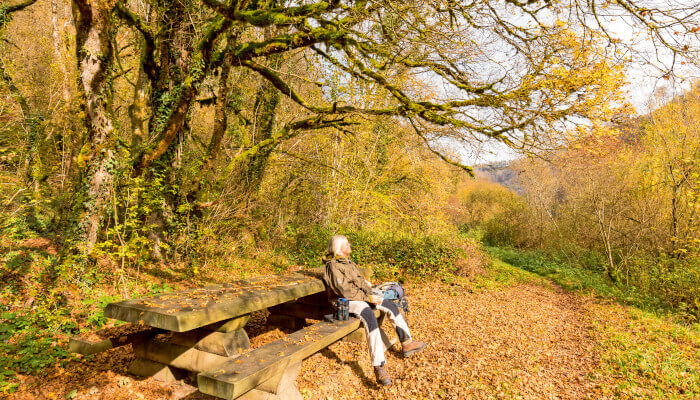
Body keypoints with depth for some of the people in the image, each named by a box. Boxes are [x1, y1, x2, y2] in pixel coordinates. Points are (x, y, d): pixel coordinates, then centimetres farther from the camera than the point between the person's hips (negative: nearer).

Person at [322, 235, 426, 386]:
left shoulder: (347, 261, 15)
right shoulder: (333, 266, -15)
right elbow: (344, 291, -23)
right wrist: (367, 297, -22)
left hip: (362, 295, 10)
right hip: (346, 301, -10)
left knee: (391, 305, 0)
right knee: (369, 316, -36)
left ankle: (407, 344, 12)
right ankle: (379, 367, -38)